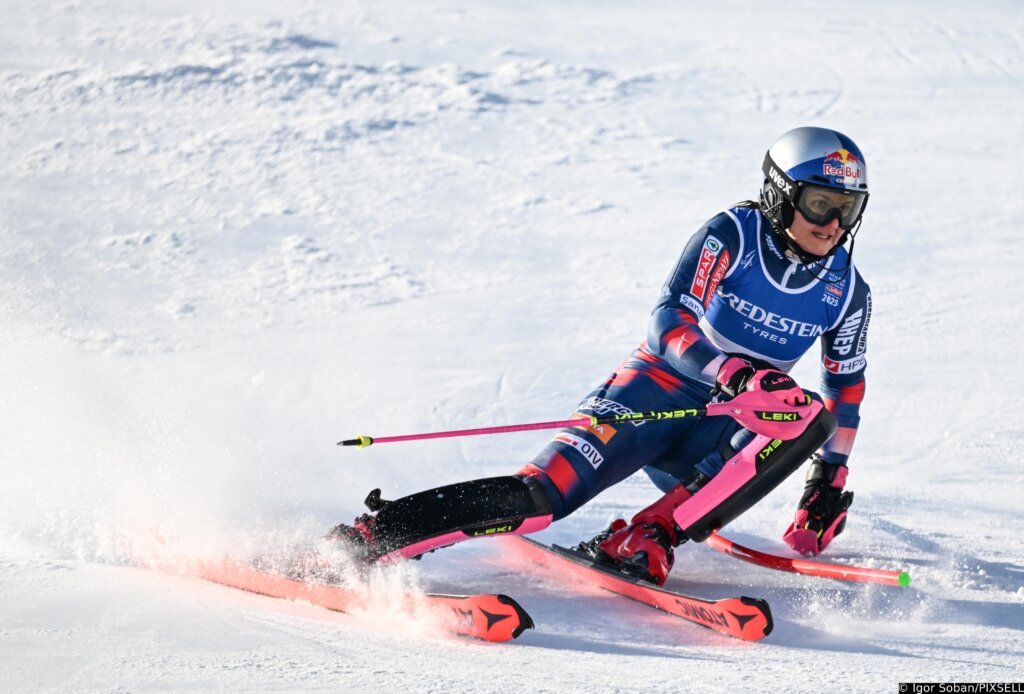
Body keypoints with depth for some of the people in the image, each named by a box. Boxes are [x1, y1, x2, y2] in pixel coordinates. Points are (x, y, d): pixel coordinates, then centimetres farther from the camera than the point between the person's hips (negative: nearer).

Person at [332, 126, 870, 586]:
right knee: (536, 495, -27)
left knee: (813, 417, -28)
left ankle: (643, 540, -33)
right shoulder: (731, 236, -12)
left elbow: (847, 384, 15)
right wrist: (737, 375, -38)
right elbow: (668, 323, -22)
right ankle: (366, 539, -26)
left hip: (711, 437, 4)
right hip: (653, 391, -3)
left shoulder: (847, 292, 0)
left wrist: (830, 478, 11)